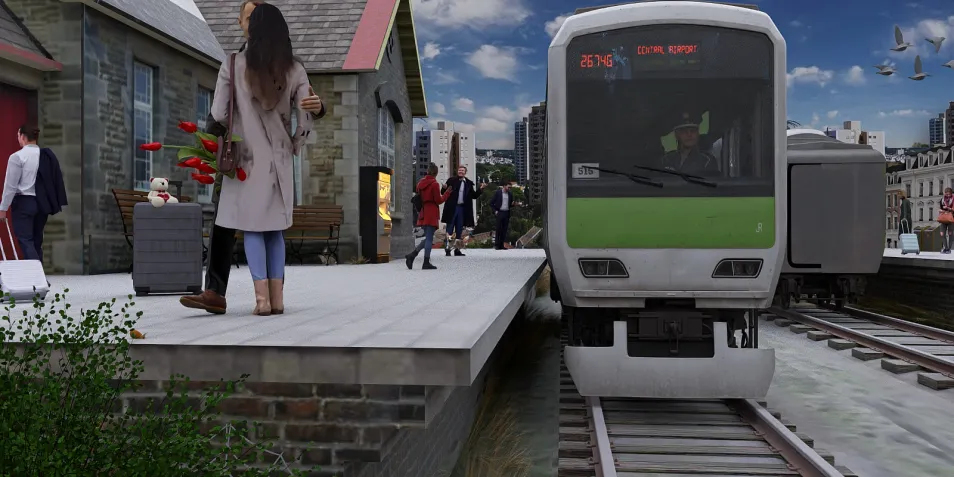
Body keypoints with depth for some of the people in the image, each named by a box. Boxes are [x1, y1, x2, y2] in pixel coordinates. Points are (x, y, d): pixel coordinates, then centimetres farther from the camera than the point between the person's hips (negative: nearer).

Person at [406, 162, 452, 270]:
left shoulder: (420, 183, 11)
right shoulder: (434, 184, -10)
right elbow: (438, 200, -10)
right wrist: (447, 193, 2)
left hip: (423, 214, 7)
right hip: (431, 214, -7)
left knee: (428, 238, 15)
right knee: (429, 238, -3)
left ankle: (412, 255, 2)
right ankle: (426, 263, -2)